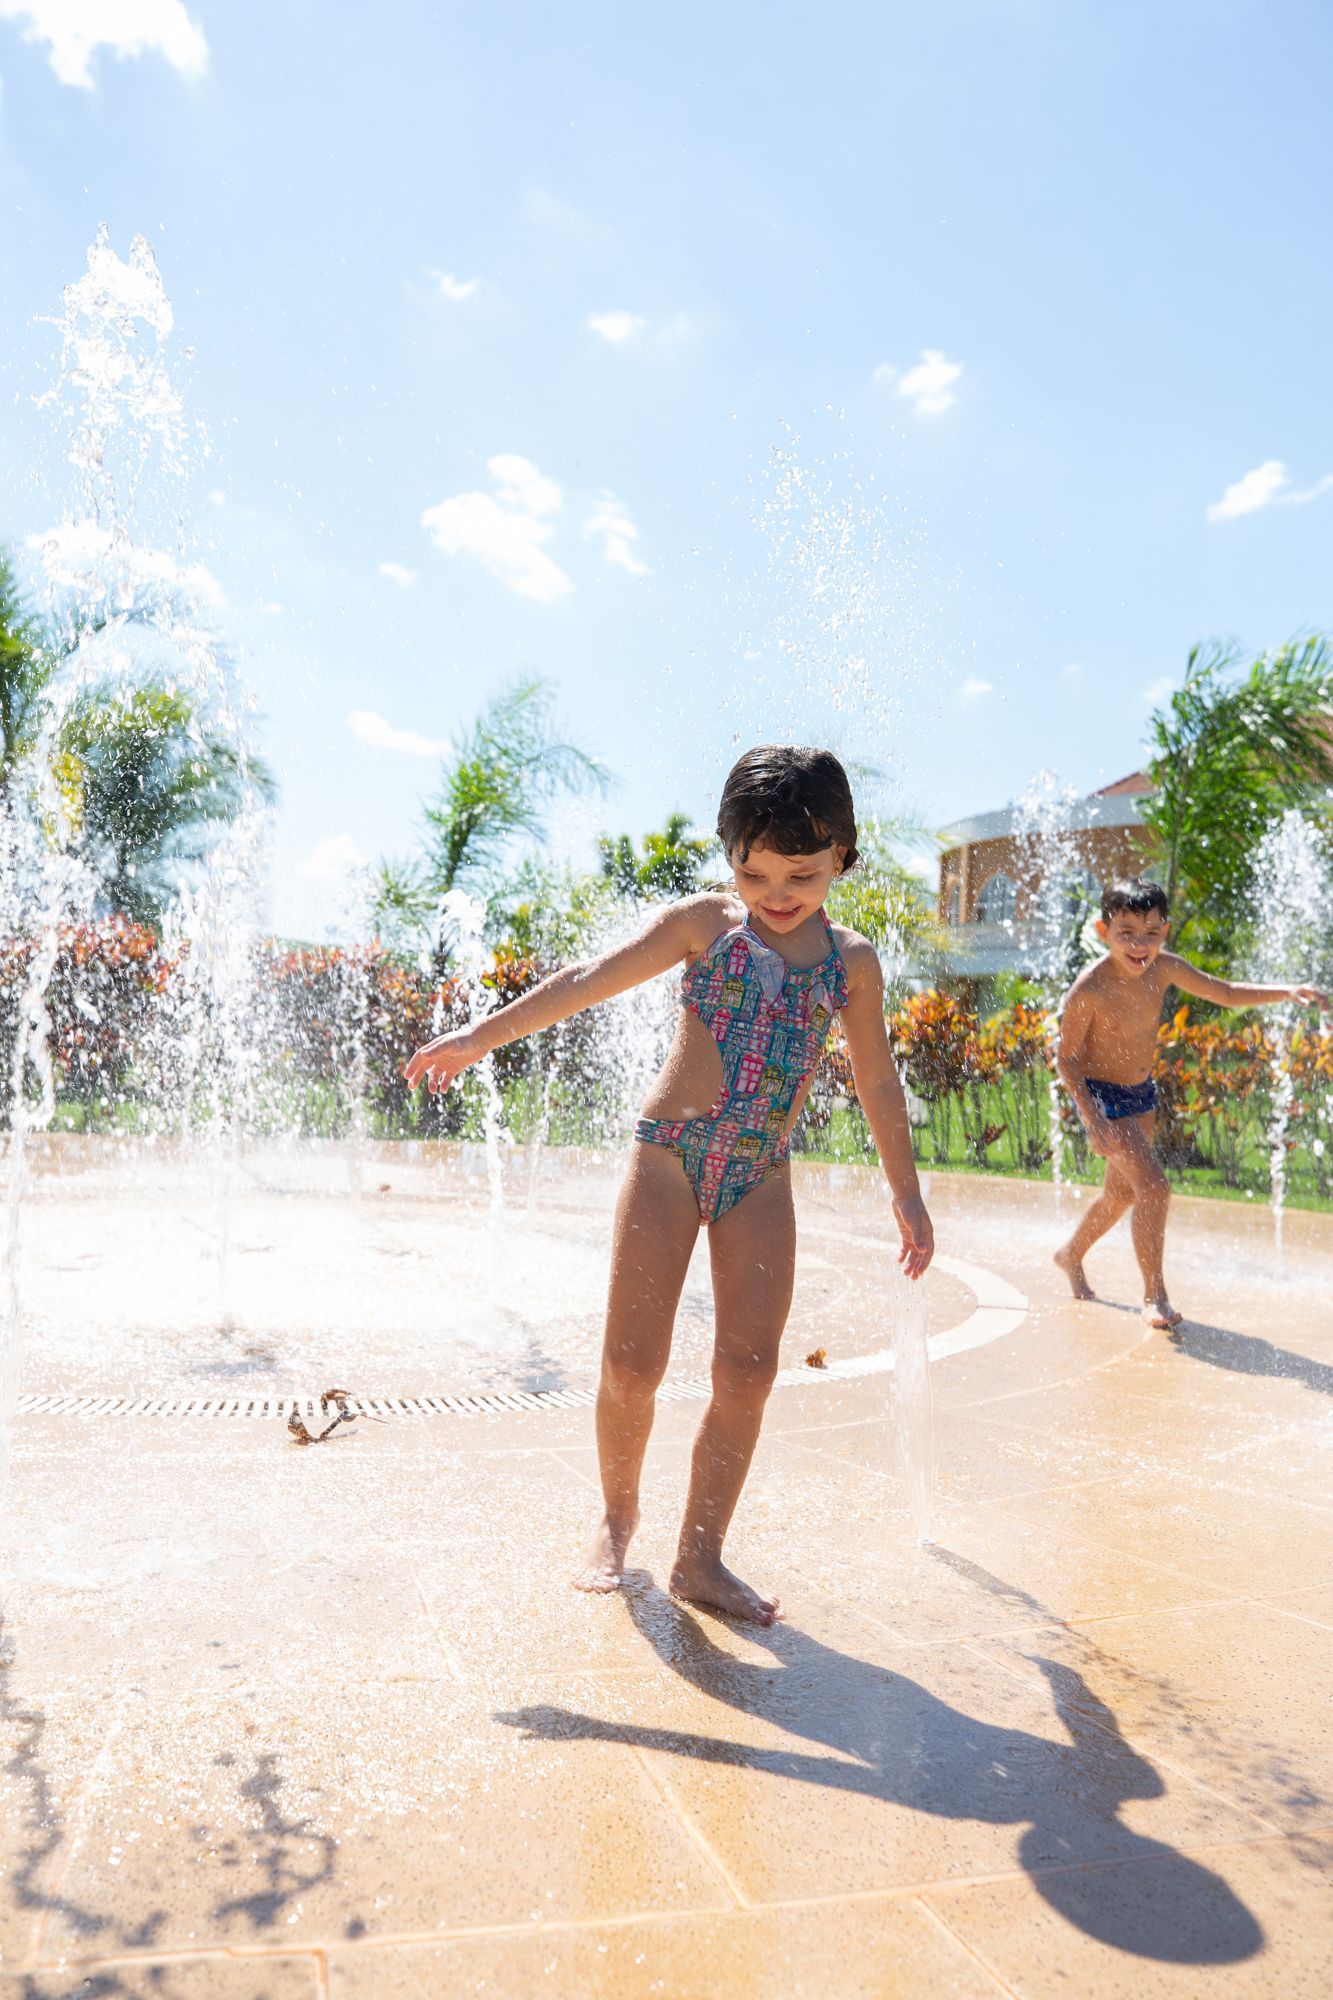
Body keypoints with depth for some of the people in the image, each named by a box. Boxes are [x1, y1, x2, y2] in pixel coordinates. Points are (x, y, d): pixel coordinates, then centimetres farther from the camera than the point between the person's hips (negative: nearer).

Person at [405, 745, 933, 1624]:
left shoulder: (851, 960, 7)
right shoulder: (704, 922, -1)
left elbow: (877, 1080, 14)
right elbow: (591, 980, -1)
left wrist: (906, 1191, 16)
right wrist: (480, 1037, -3)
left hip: (762, 1175, 2)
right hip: (670, 1153, -2)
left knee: (749, 1369, -2)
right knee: (632, 1363, -2)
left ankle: (701, 1555, 13)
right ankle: (618, 1513, 25)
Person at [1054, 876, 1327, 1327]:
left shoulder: (1163, 968, -10)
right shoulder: (1089, 989, -27)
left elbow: (1227, 993, 1)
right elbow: (1066, 1057, -19)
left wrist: (1288, 992, -13)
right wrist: (1093, 1120, -26)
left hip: (1142, 1093, 7)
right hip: (1102, 1097, -7)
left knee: (1122, 1192, 19)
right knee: (1153, 1188, -17)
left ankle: (1071, 1255, 43)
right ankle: (1154, 1295, -3)